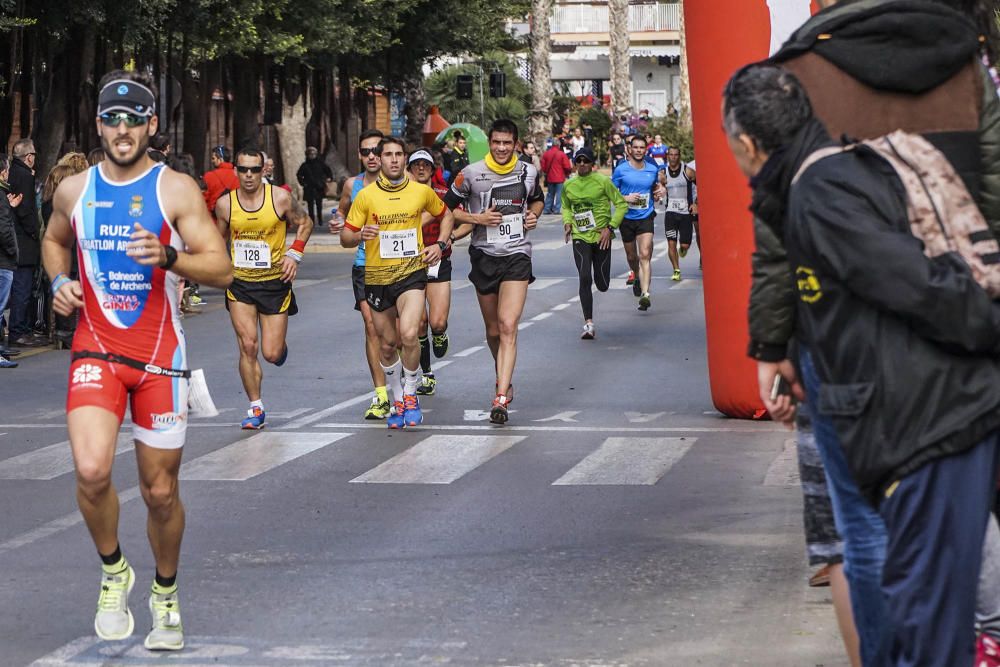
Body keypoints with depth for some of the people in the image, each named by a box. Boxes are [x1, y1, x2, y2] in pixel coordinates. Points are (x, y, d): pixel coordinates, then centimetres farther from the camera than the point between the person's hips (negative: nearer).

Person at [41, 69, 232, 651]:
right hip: (95, 349, 1)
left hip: (160, 356, -1)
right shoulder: (74, 190, 4)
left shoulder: (177, 190, -5)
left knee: (161, 490, 7)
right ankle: (113, 571, 5)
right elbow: (55, 240, 26)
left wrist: (168, 257, -27)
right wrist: (60, 280, 5)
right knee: (92, 471, -22)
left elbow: (222, 270, -10)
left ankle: (166, 594, 32)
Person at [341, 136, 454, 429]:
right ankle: (397, 401, 29)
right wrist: (360, 235, -22)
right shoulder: (366, 196, -1)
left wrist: (440, 244, 5)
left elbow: (445, 214, 20)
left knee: (409, 335, -21)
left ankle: (410, 395, 0)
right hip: (376, 277, 2)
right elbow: (345, 238, 1)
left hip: (411, 273, -1)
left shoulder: (421, 191, 2)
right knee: (387, 344, 9)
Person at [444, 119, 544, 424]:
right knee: (493, 330, 12)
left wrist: (534, 215, 2)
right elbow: (447, 207, 3)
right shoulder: (471, 174, -5)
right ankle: (504, 379, 39)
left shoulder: (528, 172, 3)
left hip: (517, 256, -1)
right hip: (484, 257, 1)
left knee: (508, 327, -16)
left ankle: (501, 398, -21)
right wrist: (477, 218, -12)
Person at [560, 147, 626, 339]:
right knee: (585, 279, -15)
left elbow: (621, 204, -4)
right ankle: (588, 324, -11)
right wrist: (567, 222, 2)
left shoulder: (602, 181, -7)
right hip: (580, 237, 2)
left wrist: (610, 227, -13)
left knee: (602, 285, 4)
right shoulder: (568, 185, 4)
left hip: (601, 237, -1)